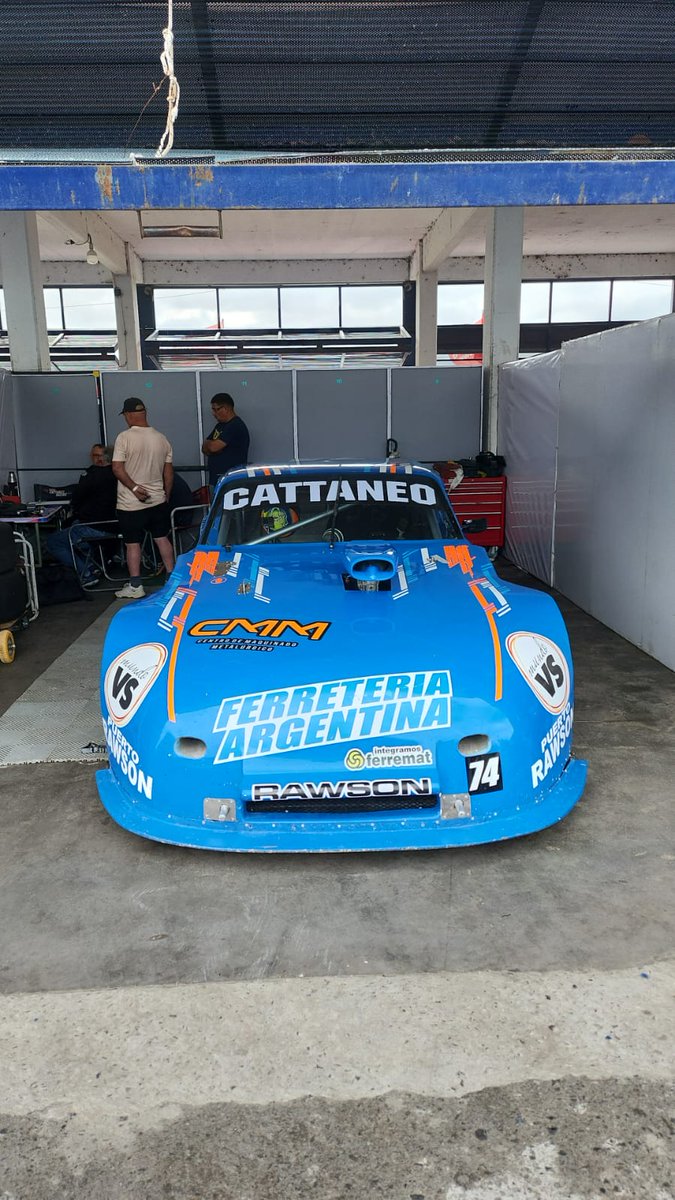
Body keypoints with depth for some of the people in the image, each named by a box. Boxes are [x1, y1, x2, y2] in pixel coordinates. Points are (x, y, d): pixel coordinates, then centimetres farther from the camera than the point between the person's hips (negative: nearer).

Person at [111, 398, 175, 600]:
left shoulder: (125, 437, -12)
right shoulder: (161, 438, 4)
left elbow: (117, 468, -18)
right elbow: (169, 472, 8)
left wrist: (134, 488, -15)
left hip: (131, 504, -5)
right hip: (158, 500, 5)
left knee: (132, 543, 4)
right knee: (162, 539, 14)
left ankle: (135, 586, 9)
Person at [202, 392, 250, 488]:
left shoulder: (236, 426, -13)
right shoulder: (220, 426, 18)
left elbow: (213, 447, -17)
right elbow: (205, 449, 16)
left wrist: (207, 443, 5)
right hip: (217, 480, 9)